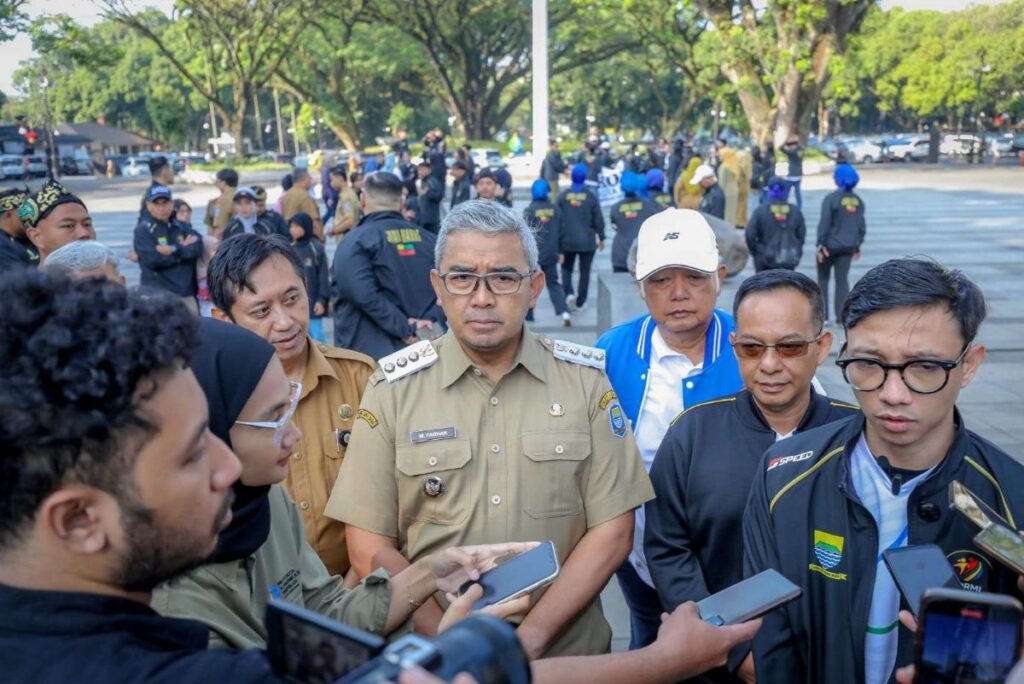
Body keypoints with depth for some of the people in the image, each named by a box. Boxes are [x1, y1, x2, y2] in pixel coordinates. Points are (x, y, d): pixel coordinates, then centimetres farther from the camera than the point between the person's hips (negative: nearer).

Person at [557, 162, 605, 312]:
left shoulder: (563, 196, -4)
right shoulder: (591, 196, -5)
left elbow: (557, 218, -2)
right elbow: (598, 219, -2)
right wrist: (601, 237, 10)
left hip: (567, 240, 0)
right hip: (587, 241, 0)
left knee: (566, 268, 15)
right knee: (584, 272, 9)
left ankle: (569, 293, -9)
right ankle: (580, 302, 12)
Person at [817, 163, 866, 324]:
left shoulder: (831, 198, -12)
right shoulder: (858, 200, 4)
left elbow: (824, 223, -15)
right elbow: (862, 226, 8)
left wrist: (821, 244, -12)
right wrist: (857, 246, 17)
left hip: (830, 245, -4)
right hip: (848, 246, 4)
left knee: (823, 279, 10)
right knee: (842, 280, 9)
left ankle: (822, 315, 8)